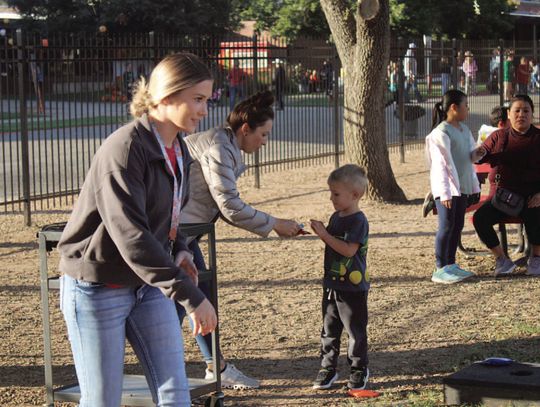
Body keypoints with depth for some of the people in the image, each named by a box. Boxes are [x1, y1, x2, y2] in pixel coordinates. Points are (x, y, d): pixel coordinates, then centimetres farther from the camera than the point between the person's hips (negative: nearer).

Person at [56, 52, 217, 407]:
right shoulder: (125, 149, -23)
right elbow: (130, 236, -30)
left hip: (148, 283, 8)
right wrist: (191, 296, -31)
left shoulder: (178, 151, 4)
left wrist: (179, 249, -1)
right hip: (97, 288, -7)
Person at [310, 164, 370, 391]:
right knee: (329, 329, 12)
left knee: (356, 330, 4)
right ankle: (328, 368, 20)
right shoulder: (336, 217, 10)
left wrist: (324, 234, -24)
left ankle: (359, 369, 15)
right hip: (332, 284, 8)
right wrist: (320, 233, -1)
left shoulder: (358, 221, -17)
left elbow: (349, 249, -25)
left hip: (352, 287, -8)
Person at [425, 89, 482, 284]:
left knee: (457, 226, 13)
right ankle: (440, 269, -3)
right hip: (447, 188, -9)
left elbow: (470, 156, 21)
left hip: (462, 186, 9)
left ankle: (451, 264, 22)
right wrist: (445, 193, -23)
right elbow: (440, 164, -20)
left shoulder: (464, 129, 12)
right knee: (446, 227, -7)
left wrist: (478, 153, -4)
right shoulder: (441, 133, -16)